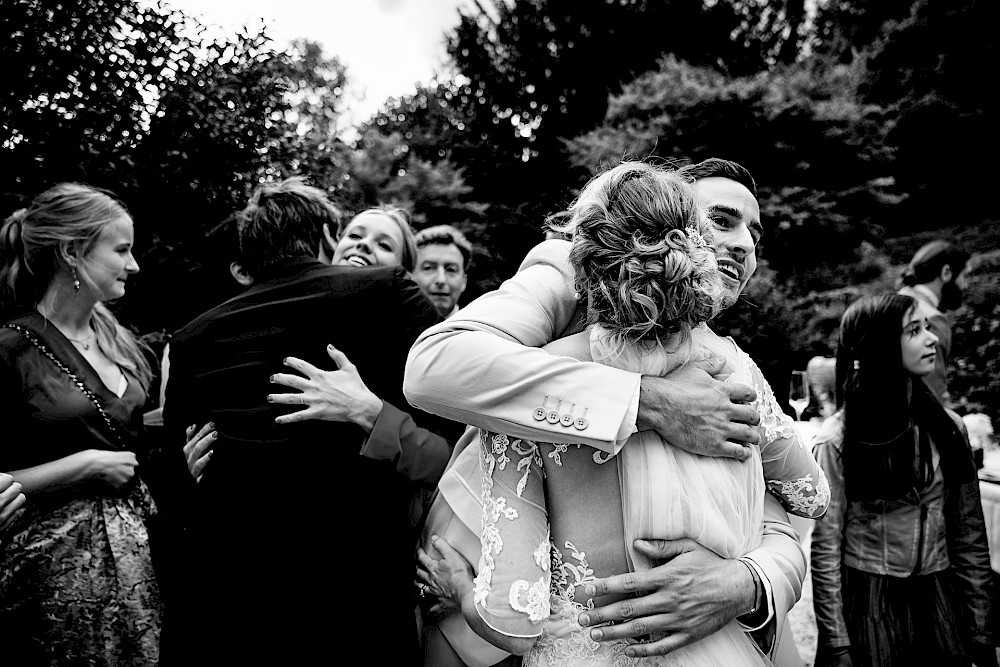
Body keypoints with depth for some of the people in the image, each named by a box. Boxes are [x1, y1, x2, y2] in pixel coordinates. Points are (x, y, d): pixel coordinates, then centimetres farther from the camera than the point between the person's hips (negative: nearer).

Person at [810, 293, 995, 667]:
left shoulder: (949, 429, 2)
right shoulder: (837, 441, -11)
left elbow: (970, 539, 6)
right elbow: (825, 551, -10)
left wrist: (982, 633, 4)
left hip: (941, 605, 4)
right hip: (867, 607, -4)